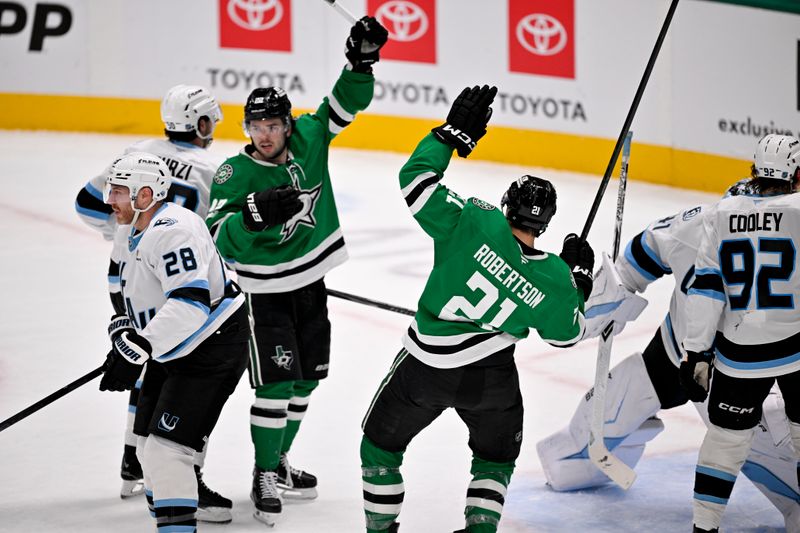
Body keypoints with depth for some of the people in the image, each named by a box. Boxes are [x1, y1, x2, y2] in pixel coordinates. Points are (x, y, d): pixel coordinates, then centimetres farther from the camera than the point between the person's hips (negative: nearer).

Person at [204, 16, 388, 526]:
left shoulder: (308, 139, -7)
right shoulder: (235, 174, -18)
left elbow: (346, 102, -4)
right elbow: (218, 236, -26)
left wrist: (361, 62, -23)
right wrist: (255, 212, -44)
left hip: (312, 282, 5)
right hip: (266, 291, -5)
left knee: (305, 381, 15)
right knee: (276, 385, -10)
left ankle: (278, 459, 33)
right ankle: (265, 476, 3)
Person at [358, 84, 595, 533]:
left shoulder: (475, 224, -16)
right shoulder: (555, 280, -8)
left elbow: (416, 179, -13)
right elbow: (567, 333, 9)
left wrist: (454, 130, -3)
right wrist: (581, 278, 20)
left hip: (424, 372, -1)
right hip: (491, 378, 1)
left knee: (382, 443, 22)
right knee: (496, 459, 26)